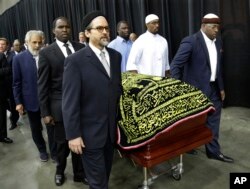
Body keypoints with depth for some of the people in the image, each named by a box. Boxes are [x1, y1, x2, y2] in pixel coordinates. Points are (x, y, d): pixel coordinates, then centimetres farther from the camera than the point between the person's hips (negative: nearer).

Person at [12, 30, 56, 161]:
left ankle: (54, 151, 28)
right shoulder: (19, 58, -4)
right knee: (36, 128, 16)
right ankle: (42, 150, 37)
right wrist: (18, 102, -4)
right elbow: (17, 82, -2)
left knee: (51, 126, 9)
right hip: (31, 100, 1)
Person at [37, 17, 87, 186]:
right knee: (62, 143, 15)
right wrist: (45, 112, -5)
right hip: (60, 106, -1)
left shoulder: (81, 48, 3)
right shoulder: (46, 53, -3)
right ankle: (60, 170, 44)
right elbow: (42, 85, -4)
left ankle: (79, 172, 36)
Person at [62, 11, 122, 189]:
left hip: (111, 129, 6)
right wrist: (73, 135, -14)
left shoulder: (115, 56, 5)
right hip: (90, 132, -5)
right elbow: (70, 101, -15)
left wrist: (120, 119, 11)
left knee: (106, 173, 23)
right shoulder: (75, 61, -14)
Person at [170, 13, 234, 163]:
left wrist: (221, 87, 15)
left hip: (213, 88, 7)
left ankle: (214, 151, 28)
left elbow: (218, 66, 16)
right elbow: (175, 65, -19)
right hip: (196, 89, -7)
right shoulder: (190, 41, -15)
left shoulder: (218, 42, 9)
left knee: (213, 121, 14)